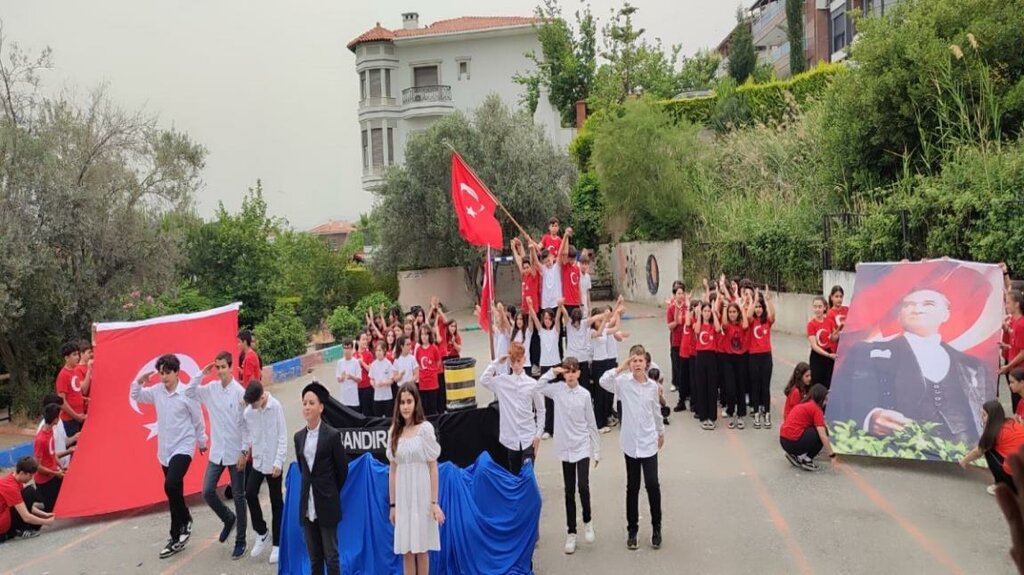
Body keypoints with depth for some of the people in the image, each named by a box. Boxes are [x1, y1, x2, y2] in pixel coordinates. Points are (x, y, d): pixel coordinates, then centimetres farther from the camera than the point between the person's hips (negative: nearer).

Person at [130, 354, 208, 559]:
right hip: (165, 449, 6)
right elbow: (136, 396, 16)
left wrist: (202, 441, 6)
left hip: (183, 447, -6)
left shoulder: (187, 393, -13)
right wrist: (139, 381, -4)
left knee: (171, 485, -25)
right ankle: (178, 536, 23)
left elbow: (198, 419, -4)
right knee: (174, 492, 13)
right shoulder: (157, 391, 1)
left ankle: (184, 521, -1)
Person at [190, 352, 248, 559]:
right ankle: (228, 519, 31)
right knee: (208, 491, 2)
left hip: (235, 453, -5)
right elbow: (189, 393, 6)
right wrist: (201, 374, -7)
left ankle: (240, 541, 19)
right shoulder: (211, 388, 0)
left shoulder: (240, 392, -14)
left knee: (238, 497, 6)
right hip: (217, 452, 5)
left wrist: (244, 452, -12)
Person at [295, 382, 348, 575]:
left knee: (331, 556, 1)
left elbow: (342, 468, -2)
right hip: (307, 505, 5)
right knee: (314, 558, 12)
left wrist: (330, 492, 7)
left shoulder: (332, 435, -9)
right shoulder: (299, 436, 7)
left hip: (327, 505, -5)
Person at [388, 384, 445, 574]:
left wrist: (434, 502, -8)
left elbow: (433, 467, -5)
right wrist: (392, 504, 6)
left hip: (421, 494, -3)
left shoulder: (425, 428, -5)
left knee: (421, 548, 4)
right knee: (406, 549, 6)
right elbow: (392, 470, 8)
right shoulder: (394, 432, 6)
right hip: (402, 497, 3)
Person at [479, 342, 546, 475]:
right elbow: (484, 380, -11)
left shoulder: (532, 384, -4)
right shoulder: (502, 381, 0)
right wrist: (496, 362, -10)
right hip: (511, 437, 2)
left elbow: (540, 410, 2)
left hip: (529, 437, -2)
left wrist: (539, 434, -2)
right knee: (514, 473, 13)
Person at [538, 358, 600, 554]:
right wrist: (552, 372, -11)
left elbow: (591, 424, 1)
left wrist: (597, 450, 3)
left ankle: (587, 521, 15)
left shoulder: (584, 394, -4)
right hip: (565, 447, 2)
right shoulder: (557, 389, -1)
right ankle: (571, 532, 19)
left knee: (583, 486, -13)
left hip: (583, 447, -1)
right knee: (569, 491, 8)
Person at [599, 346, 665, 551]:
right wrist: (622, 367, -21)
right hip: (630, 442, -1)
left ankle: (656, 528, 15)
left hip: (648, 442, 1)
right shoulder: (623, 382, -7)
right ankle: (632, 529, 22)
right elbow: (604, 381, -27)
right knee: (632, 486, 9)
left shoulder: (653, 386, 0)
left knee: (652, 484, -3)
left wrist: (661, 432, 23)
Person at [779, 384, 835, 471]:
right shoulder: (816, 409, -5)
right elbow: (823, 436, -12)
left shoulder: (804, 405, 21)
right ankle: (805, 459, 5)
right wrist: (832, 456, -5)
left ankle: (796, 455, 15)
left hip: (783, 440, 9)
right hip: (793, 442, -9)